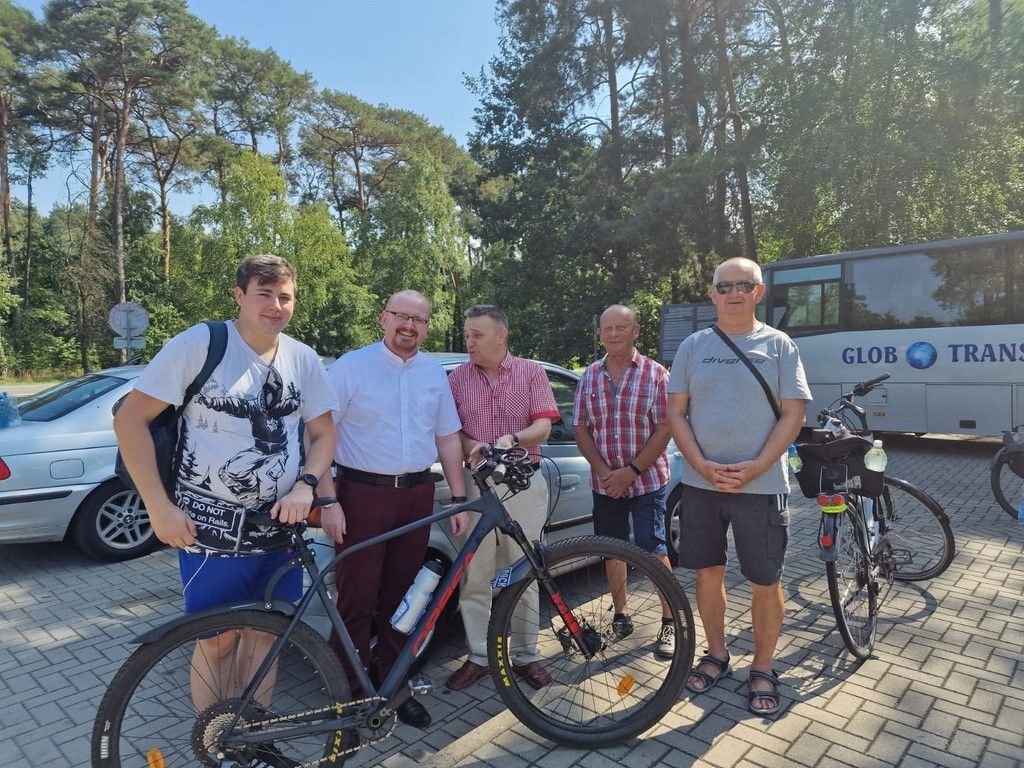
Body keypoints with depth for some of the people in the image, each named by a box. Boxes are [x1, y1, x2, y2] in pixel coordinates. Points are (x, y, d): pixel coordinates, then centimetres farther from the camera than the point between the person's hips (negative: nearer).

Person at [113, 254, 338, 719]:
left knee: (263, 635, 14)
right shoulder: (199, 344, -10)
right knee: (218, 641, 7)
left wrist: (306, 485, -10)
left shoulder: (303, 359, 2)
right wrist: (159, 507, -13)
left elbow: (324, 432, 9)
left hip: (279, 525, 4)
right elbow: (130, 419, -8)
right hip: (212, 528, -4)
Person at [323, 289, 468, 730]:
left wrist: (459, 499, 9)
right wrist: (327, 501, -13)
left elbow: (448, 438, 14)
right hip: (363, 495, -4)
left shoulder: (434, 373, 10)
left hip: (417, 495, 4)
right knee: (357, 601, 1)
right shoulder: (351, 367, -4)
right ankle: (352, 693, 19)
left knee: (400, 597, 13)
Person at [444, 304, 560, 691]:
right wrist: (471, 446, -15)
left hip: (523, 482, -1)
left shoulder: (531, 372, 5)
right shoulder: (457, 377, 8)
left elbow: (543, 425, -1)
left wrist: (513, 438, -20)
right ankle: (479, 656, 19)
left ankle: (527, 655, 22)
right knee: (475, 575, 3)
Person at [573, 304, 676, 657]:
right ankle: (620, 614, 30)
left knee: (654, 551, -2)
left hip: (647, 480, -3)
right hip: (604, 482, 4)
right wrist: (604, 471, -9)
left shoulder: (655, 374, -6)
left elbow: (664, 430, -9)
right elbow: (581, 429, 4)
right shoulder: (590, 377, 4)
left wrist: (631, 471, -16)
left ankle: (669, 621, 15)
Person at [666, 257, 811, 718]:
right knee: (708, 573, 13)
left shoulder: (778, 345, 1)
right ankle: (716, 654, 34)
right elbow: (676, 412, 3)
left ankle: (762, 669, 27)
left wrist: (754, 468, -15)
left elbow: (793, 415, -3)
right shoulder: (692, 347, 6)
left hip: (761, 485, -2)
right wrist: (703, 466, -11)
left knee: (766, 583, 6)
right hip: (701, 483, 2)